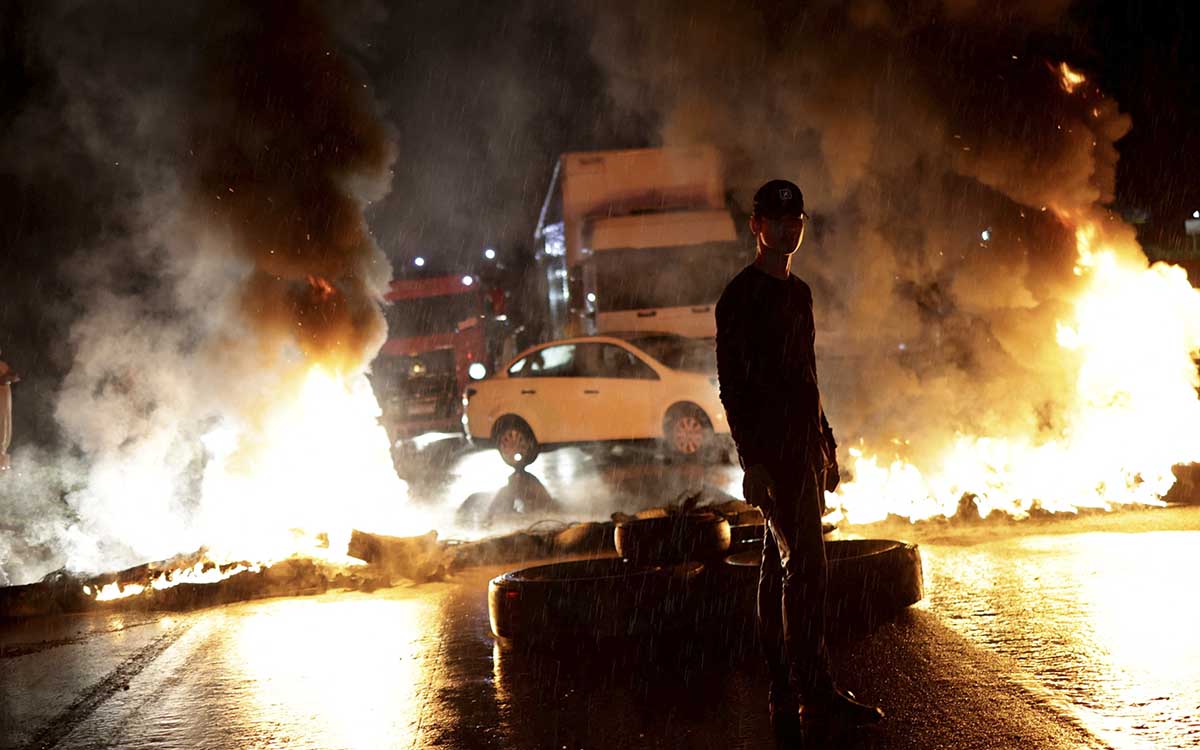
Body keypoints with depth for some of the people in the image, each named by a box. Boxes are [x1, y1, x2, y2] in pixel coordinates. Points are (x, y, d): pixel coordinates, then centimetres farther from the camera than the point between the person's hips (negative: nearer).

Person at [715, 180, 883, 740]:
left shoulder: (798, 293, 18)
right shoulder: (740, 297, -8)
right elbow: (731, 384, -13)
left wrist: (826, 442, 19)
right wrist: (751, 459, -19)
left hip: (804, 445, 9)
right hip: (772, 451, -8)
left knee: (781, 567, 10)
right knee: (804, 566, -11)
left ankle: (785, 693, 13)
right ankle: (815, 690, -5)